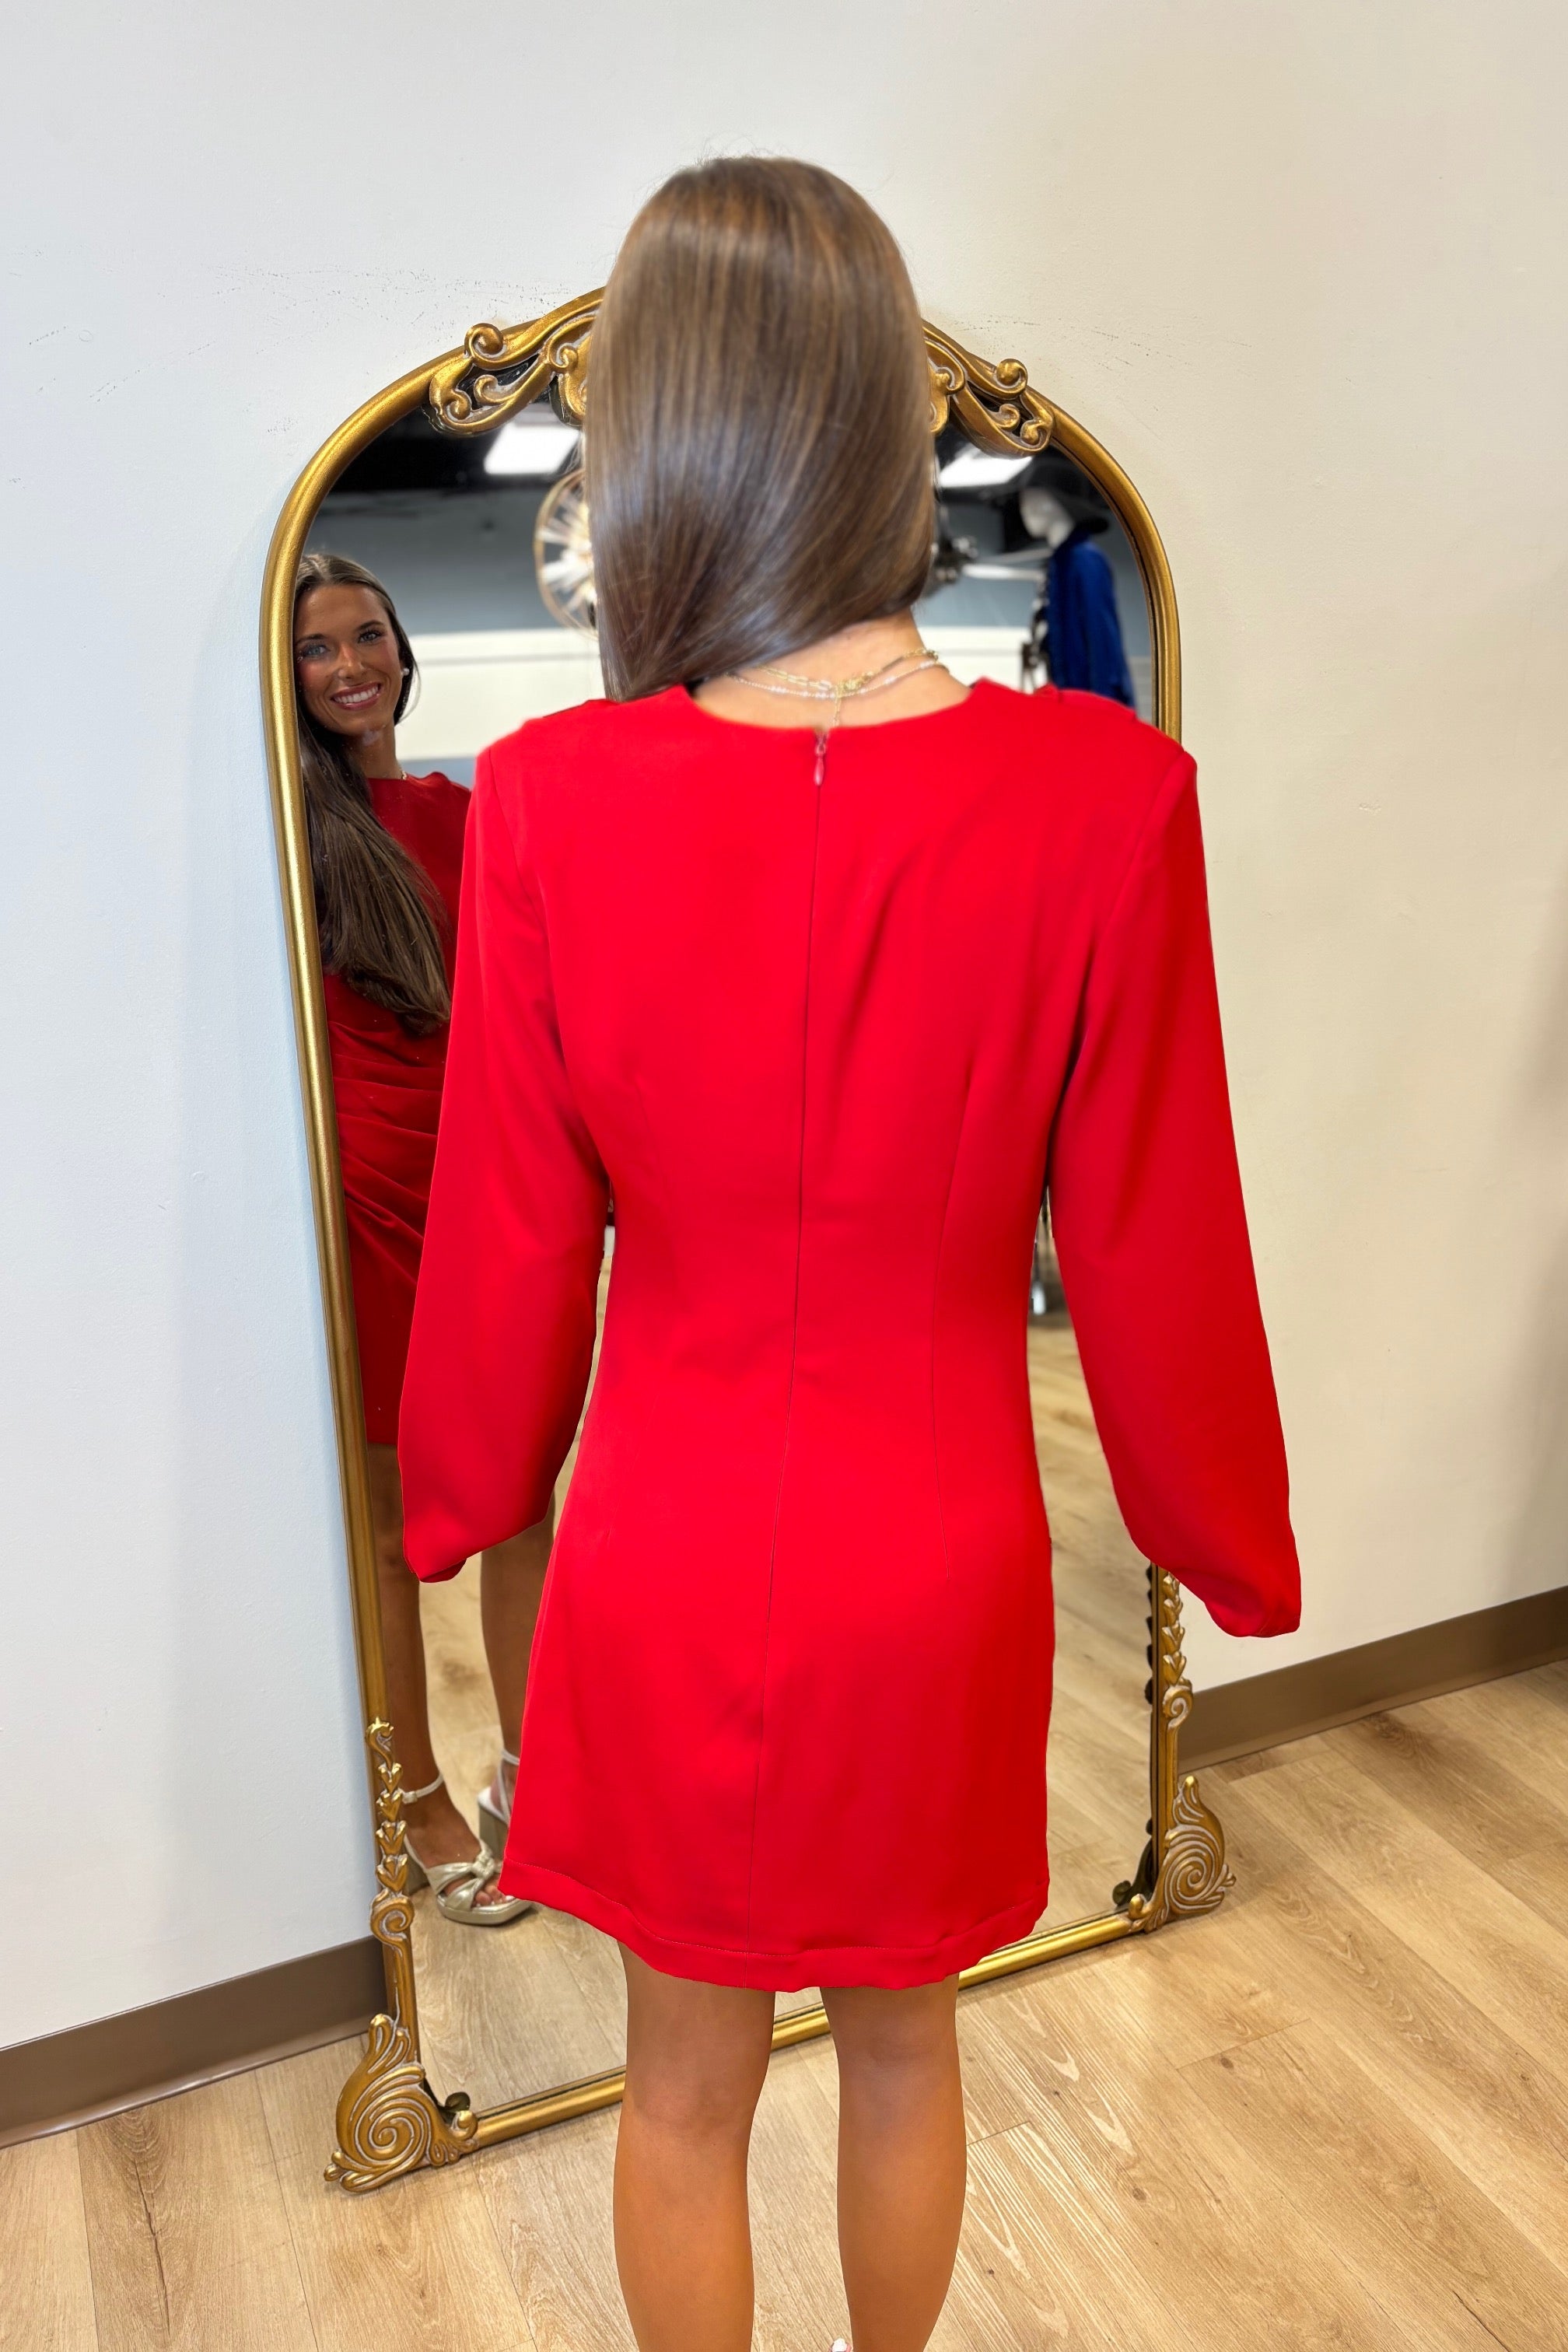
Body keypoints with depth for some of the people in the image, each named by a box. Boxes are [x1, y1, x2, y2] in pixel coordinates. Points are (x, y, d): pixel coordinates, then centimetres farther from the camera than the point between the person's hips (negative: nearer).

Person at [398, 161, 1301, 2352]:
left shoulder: (551, 800, -17)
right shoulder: (1101, 796, -18)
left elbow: (508, 1242, -7)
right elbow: (1154, 1250, -10)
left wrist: (462, 1496, 12)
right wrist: (1236, 1545, 8)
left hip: (668, 1558, 0)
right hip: (937, 1569, 1)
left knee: (685, 2087, 23)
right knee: (904, 2044, 27)